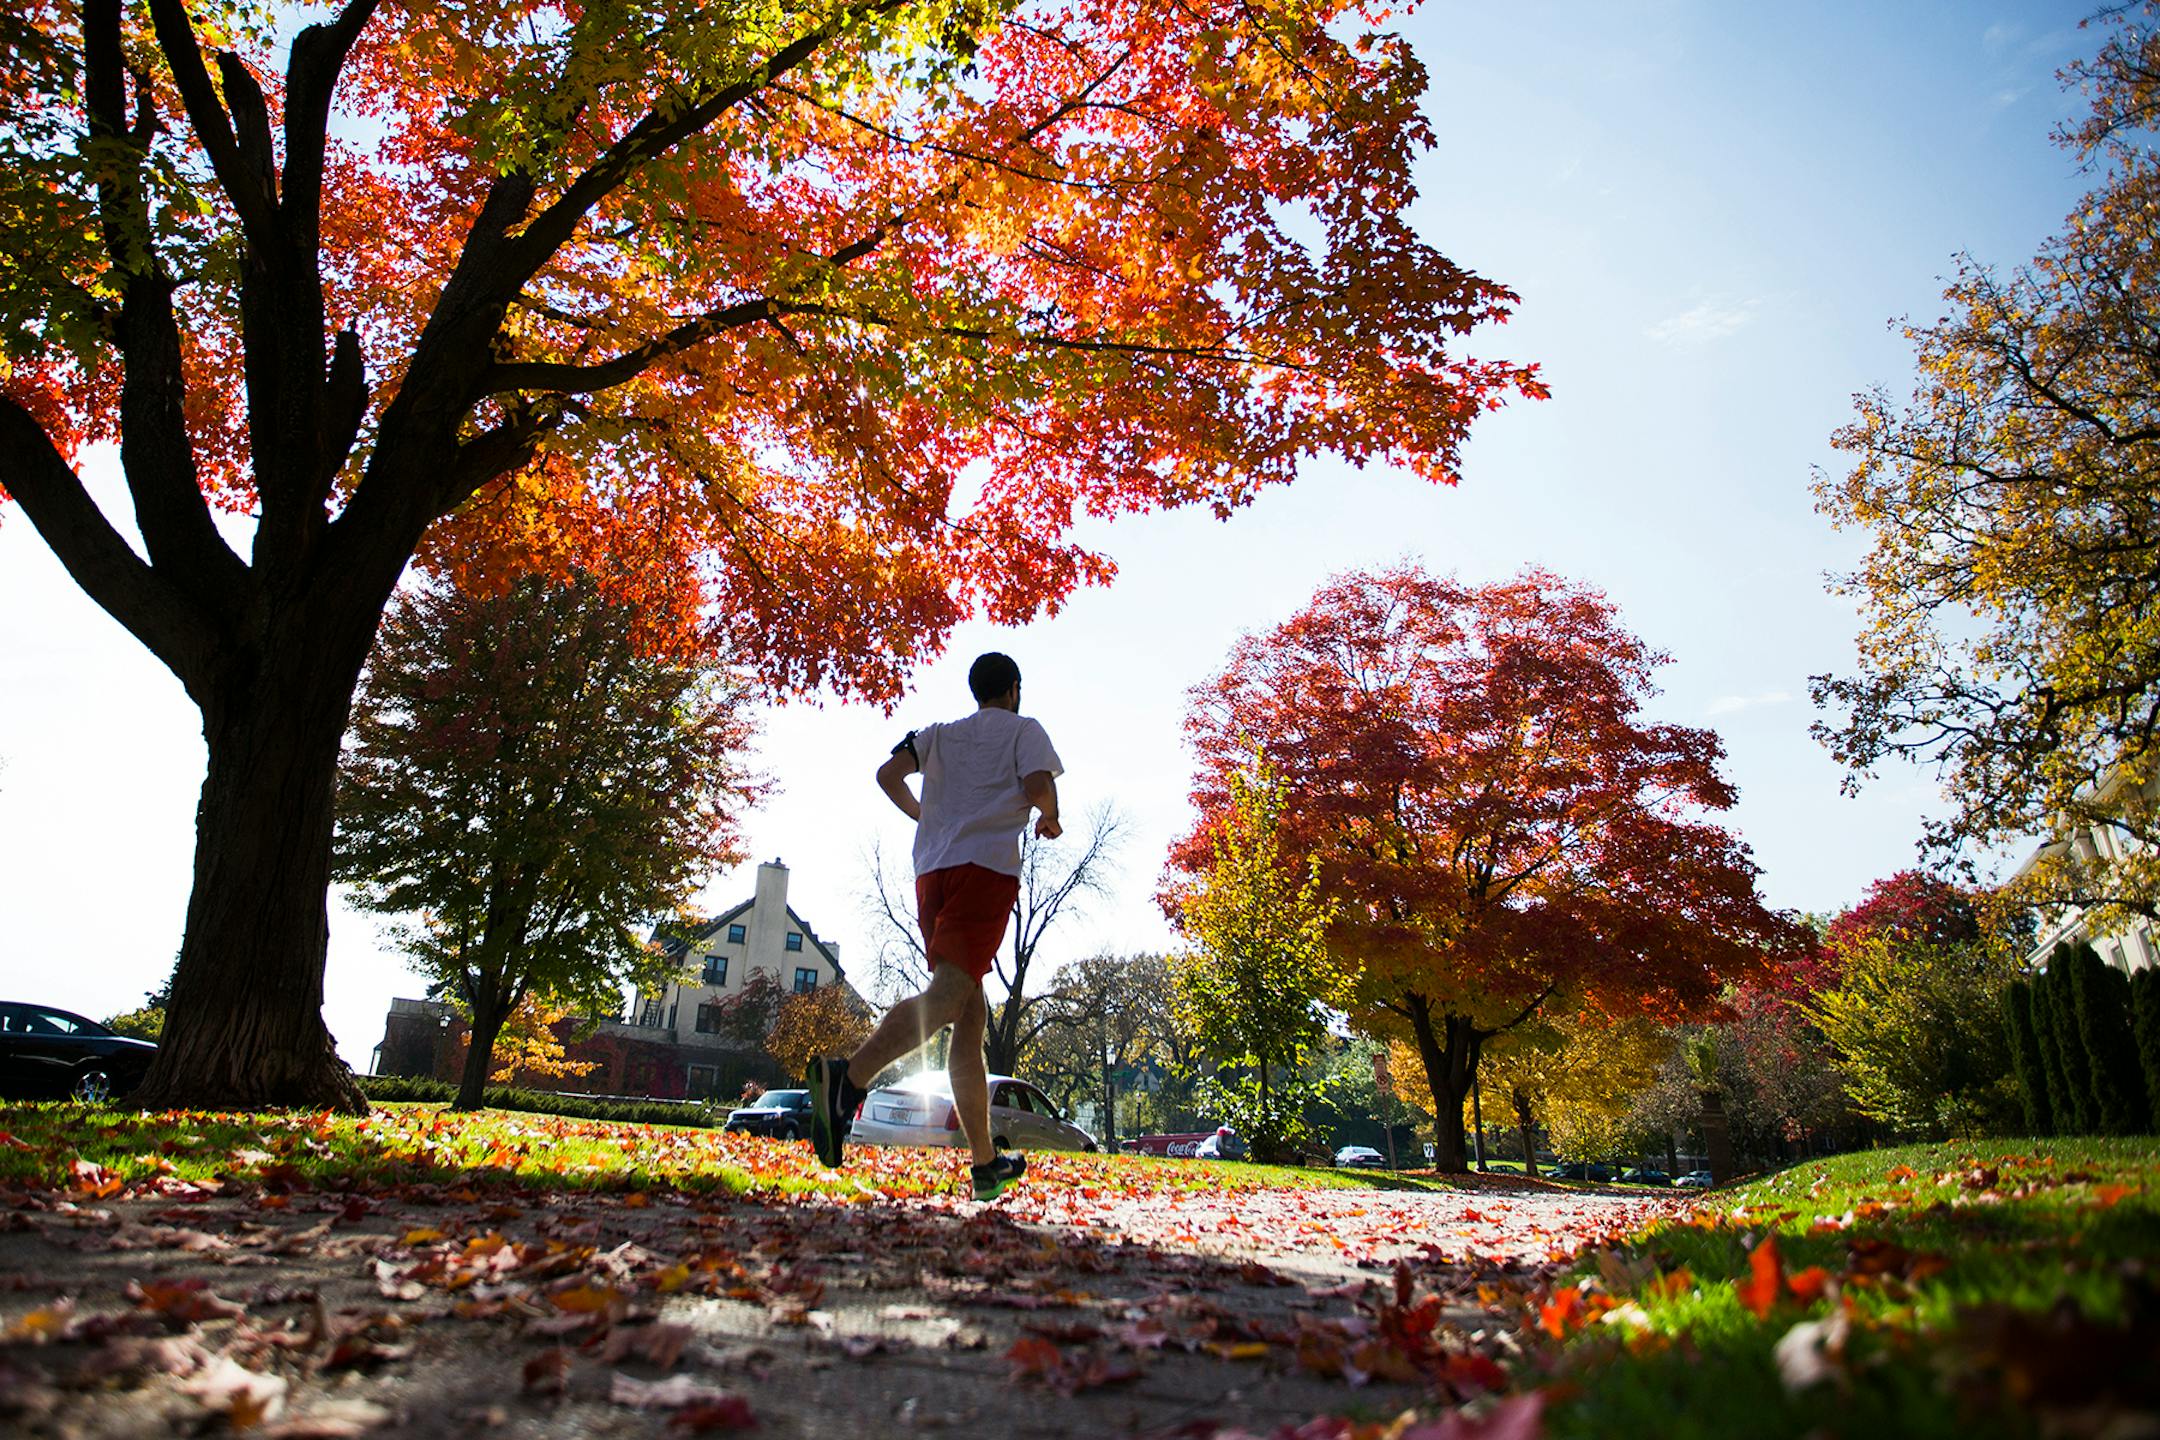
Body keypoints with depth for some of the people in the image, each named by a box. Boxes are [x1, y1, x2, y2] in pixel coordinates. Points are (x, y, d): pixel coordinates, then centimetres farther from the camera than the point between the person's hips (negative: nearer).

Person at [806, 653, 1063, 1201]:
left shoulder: (940, 734, 25)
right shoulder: (1023, 728, 13)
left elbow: (888, 774, 10)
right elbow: (1037, 785, -6)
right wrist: (1049, 819, 14)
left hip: (932, 870, 6)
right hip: (988, 864, -6)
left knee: (971, 1015, 8)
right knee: (948, 992, -21)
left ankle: (986, 1164, 10)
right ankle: (849, 1076, -45)